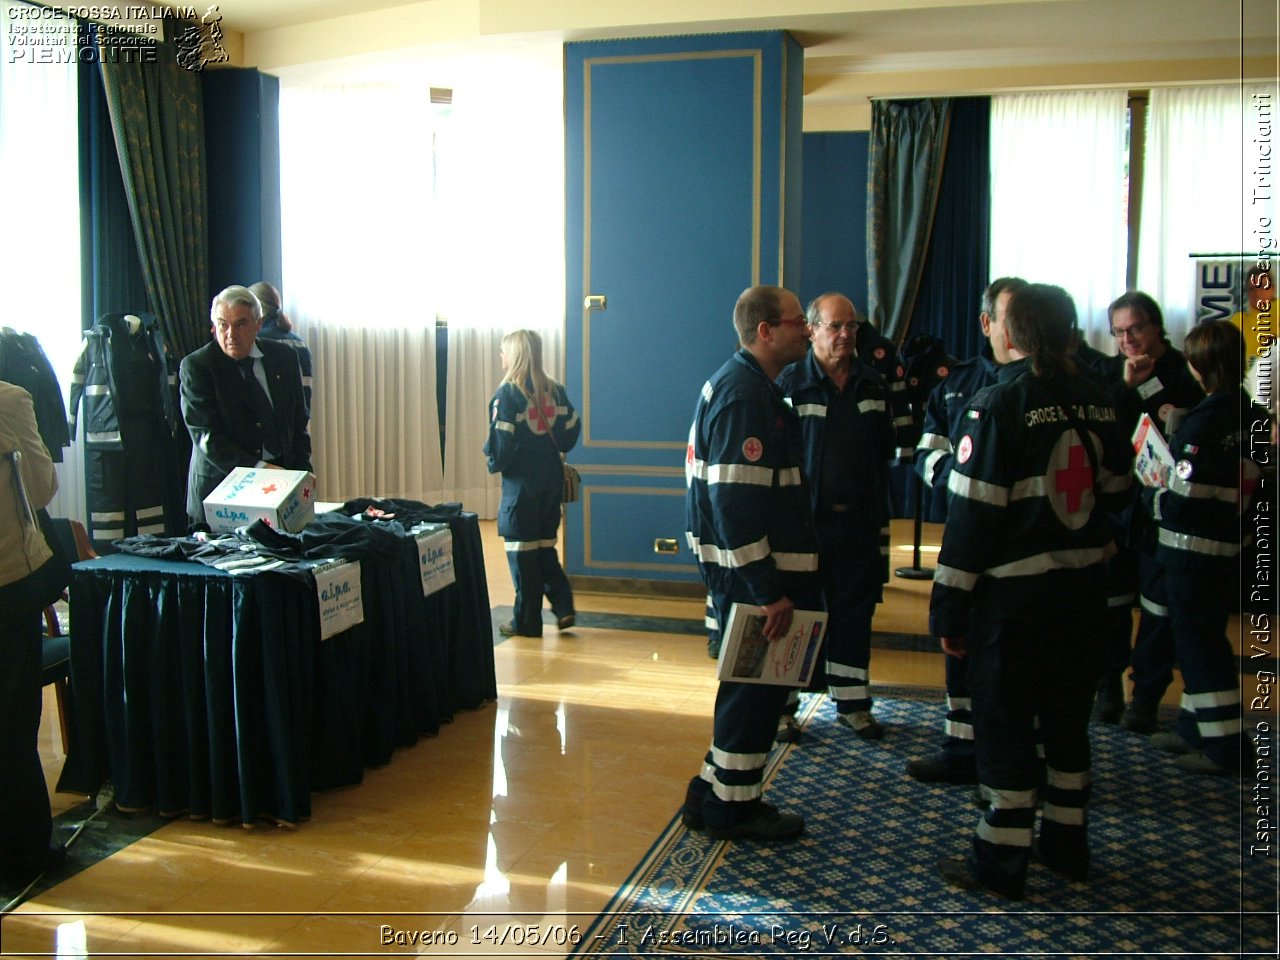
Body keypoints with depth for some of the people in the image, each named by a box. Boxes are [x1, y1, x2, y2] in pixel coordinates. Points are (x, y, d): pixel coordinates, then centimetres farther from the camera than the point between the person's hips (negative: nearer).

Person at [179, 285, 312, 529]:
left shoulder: (285, 357, 7)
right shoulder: (196, 366, -5)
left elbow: (298, 420, 13)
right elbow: (206, 437, -12)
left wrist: (302, 471, -1)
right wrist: (257, 469, -21)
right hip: (220, 486, -3)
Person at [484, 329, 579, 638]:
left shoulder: (507, 392, -12)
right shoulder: (555, 390, 4)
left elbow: (501, 441, -15)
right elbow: (571, 430, 4)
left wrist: (494, 463, 3)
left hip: (520, 482, -5)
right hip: (551, 479, 6)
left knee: (522, 550, 3)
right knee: (545, 546, 17)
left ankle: (527, 621, 9)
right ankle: (564, 607, 9)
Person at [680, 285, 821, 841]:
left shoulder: (741, 384, 14)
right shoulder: (745, 395, -19)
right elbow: (736, 503, -26)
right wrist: (769, 591, -24)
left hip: (744, 568, 11)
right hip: (750, 569, -11)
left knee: (750, 684, 18)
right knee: (757, 686, 1)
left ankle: (714, 795, 29)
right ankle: (731, 808, 16)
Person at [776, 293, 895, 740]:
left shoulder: (872, 385, 8)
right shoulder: (791, 384, -6)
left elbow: (886, 453, 14)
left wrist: (880, 515, 10)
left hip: (859, 523, 4)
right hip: (804, 522, -4)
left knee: (854, 616, 11)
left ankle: (852, 703, 23)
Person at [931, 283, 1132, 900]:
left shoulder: (999, 404, -14)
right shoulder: (1097, 403, 3)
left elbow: (972, 512, -16)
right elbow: (1114, 491, 10)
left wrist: (950, 607, -12)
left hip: (1013, 593, -6)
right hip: (1083, 587, 6)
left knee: (1005, 722, 4)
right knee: (1068, 716, 17)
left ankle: (1000, 863, 11)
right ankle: (1067, 844, 30)